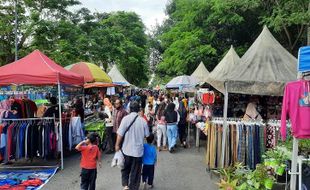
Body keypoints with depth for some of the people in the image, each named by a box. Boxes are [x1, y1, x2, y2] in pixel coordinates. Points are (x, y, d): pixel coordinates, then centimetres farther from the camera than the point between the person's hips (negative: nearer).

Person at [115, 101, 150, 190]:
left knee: (125, 169, 23)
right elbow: (147, 135, 2)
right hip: (138, 150, 0)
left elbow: (120, 134, -12)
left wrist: (117, 145, 3)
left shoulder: (126, 118, -12)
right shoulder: (143, 120, -8)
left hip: (127, 149, 0)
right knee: (135, 172, 15)